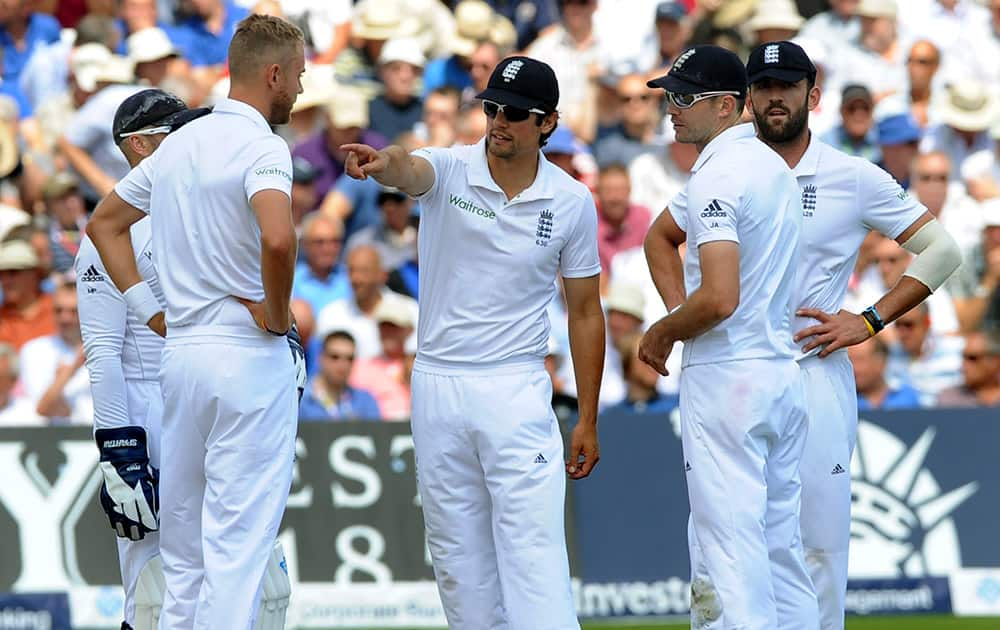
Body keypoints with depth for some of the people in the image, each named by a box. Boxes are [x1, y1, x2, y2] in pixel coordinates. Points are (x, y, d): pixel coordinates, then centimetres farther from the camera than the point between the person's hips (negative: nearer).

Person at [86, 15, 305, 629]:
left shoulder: (179, 143, 13)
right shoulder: (261, 146, -13)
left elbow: (104, 222, 23)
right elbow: (278, 239, -31)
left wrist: (148, 307, 16)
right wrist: (277, 316, -15)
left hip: (179, 350, 8)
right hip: (250, 353, -8)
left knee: (183, 539, 13)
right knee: (239, 538, -7)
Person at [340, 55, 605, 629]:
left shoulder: (572, 203, -2)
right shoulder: (449, 170, -4)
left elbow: (585, 311, 6)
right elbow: (410, 171, -29)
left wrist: (588, 420, 5)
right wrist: (381, 163, -55)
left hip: (517, 390, -2)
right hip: (437, 387, 2)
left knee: (532, 546, -11)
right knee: (458, 557, 8)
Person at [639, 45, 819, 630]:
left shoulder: (717, 176, -16)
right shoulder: (773, 165, 15)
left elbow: (720, 299, -26)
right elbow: (661, 236, 28)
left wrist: (661, 333, -9)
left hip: (727, 378, -9)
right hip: (785, 372, 9)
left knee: (729, 544, -9)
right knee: (781, 542, 12)